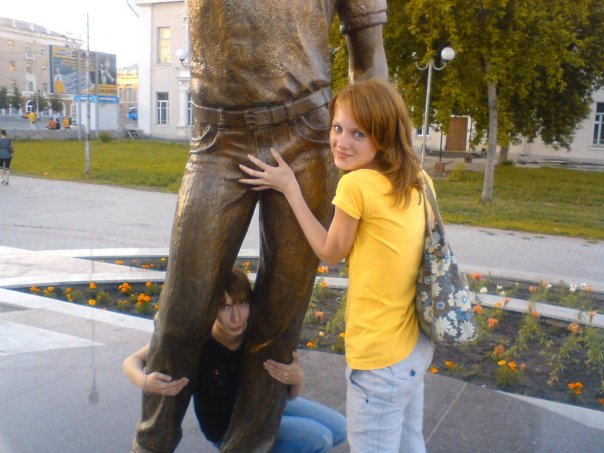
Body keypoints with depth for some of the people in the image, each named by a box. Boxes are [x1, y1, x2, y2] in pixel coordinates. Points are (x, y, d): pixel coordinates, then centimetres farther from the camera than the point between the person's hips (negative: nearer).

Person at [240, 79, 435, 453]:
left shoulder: (356, 184, -21)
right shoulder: (417, 181, 1)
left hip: (381, 358, -8)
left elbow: (330, 252, -7)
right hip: (417, 344, 8)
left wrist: (289, 188, -3)